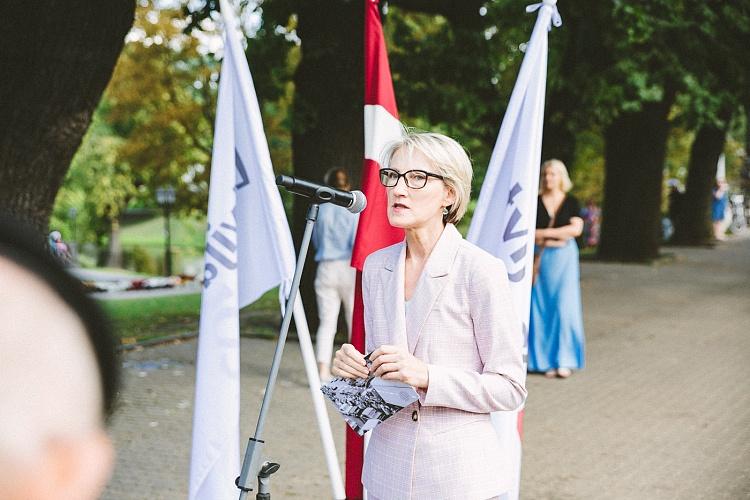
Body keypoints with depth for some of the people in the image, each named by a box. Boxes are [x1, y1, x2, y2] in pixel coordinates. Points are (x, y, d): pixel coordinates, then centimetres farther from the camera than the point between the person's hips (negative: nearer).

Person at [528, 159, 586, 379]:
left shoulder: (571, 202, 5)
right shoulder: (535, 202, 6)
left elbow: (576, 228, -8)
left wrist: (545, 233, -9)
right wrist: (555, 238, -10)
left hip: (564, 257, -1)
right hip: (541, 258, 1)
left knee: (564, 306, -5)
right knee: (541, 308, -2)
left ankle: (564, 360, 1)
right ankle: (546, 361, 4)